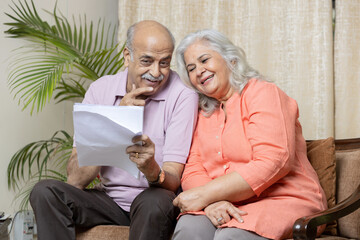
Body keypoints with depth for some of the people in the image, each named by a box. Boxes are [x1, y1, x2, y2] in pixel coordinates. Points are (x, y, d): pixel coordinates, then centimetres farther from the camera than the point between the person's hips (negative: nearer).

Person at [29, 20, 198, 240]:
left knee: (154, 200, -36)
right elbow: (76, 180, -10)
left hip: (156, 205, -3)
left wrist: (152, 171, -41)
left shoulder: (182, 96, -11)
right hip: (109, 201, 3)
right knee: (45, 191, -20)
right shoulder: (100, 90, -3)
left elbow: (173, 181, -16)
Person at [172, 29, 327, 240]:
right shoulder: (203, 115, 18)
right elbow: (193, 171, 7)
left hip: (282, 200, -4)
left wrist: (204, 195, -17)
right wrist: (211, 202, -17)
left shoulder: (263, 93, -2)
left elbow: (273, 163, -16)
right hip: (229, 205, 5)